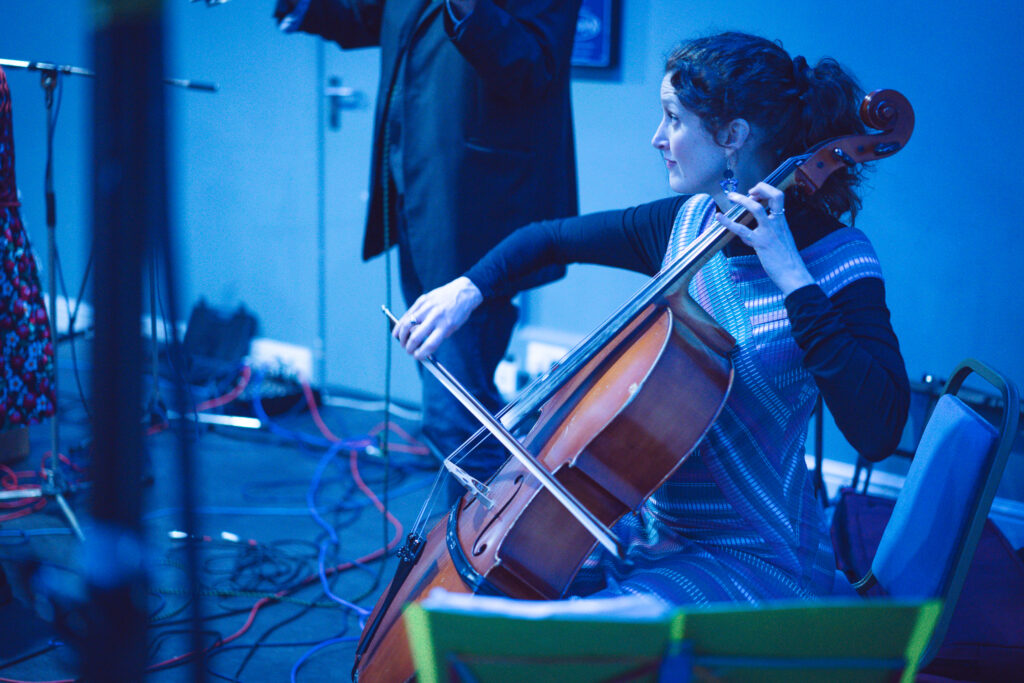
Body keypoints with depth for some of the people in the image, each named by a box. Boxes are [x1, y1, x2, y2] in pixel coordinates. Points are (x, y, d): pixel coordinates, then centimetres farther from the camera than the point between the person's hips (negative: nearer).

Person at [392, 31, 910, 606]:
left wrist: (793, 278, -31)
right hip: (653, 525, 7)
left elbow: (877, 434, -31)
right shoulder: (685, 223, 3)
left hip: (755, 558, -7)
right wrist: (468, 289, -1)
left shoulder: (837, 260, -17)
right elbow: (550, 239, 17)